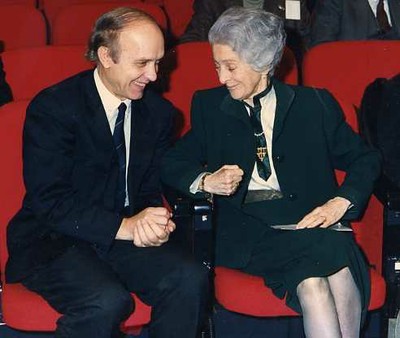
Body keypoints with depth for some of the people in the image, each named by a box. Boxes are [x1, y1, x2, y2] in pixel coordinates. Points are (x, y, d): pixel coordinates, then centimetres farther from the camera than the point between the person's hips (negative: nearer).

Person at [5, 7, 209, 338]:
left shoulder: (158, 112, 5)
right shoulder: (52, 108, -13)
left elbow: (151, 188, 12)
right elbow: (49, 201, -18)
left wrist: (153, 223, -13)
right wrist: (123, 226, -26)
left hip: (124, 236, 5)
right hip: (53, 242, -5)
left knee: (191, 279, -21)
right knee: (108, 301, -33)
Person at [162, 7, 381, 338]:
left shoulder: (315, 104, 11)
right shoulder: (210, 106, 15)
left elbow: (365, 159, 12)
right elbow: (172, 163, 13)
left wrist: (341, 202, -7)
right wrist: (205, 181, -9)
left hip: (307, 220, 1)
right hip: (245, 230, -1)